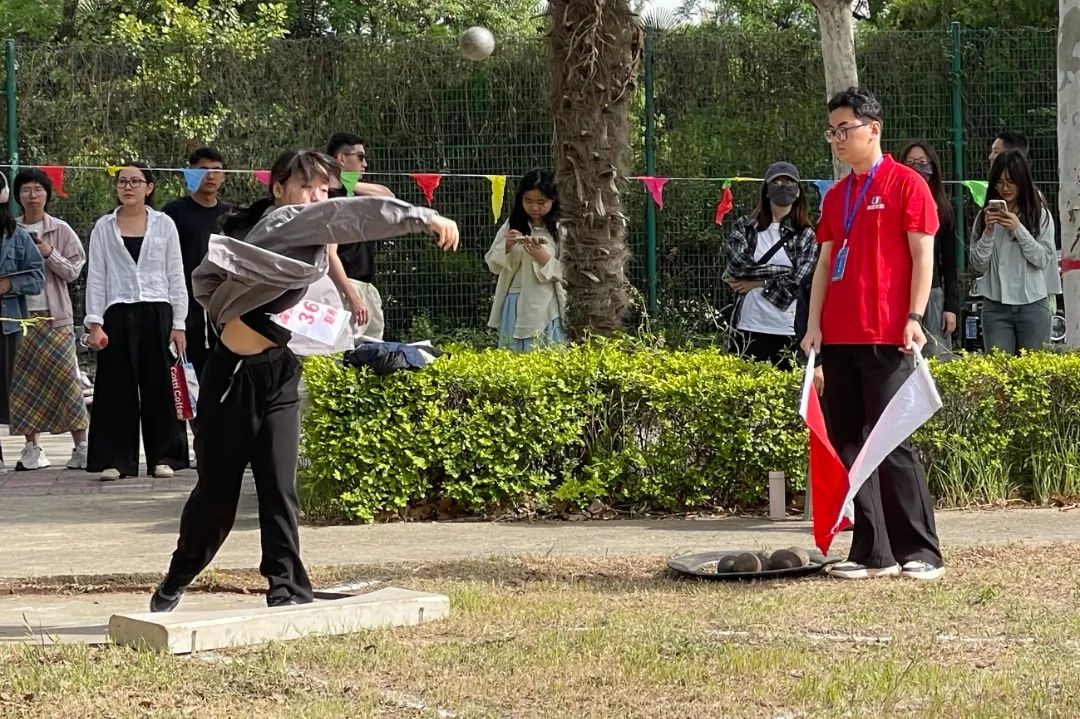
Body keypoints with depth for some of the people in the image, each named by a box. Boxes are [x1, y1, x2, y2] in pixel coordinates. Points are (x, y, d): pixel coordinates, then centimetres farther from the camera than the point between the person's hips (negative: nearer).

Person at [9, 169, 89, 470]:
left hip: (55, 316, -2)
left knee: (65, 378, -9)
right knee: (23, 383, 2)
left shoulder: (60, 230, 3)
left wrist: (49, 254, -13)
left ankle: (81, 446, -6)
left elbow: (73, 271, 0)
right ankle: (31, 448, 9)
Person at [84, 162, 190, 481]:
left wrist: (178, 323, 1)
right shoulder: (103, 228, 7)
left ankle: (163, 457, 9)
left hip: (156, 313, 0)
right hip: (118, 315, 0)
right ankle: (117, 459, 6)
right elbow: (95, 277, 6)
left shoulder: (164, 224, 6)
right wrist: (95, 322, -4)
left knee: (159, 386, 1)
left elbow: (175, 276, 7)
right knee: (117, 388, 0)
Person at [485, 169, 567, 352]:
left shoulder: (560, 229, -4)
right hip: (514, 306, 3)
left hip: (546, 309, -3)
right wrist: (506, 246, -10)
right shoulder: (511, 225, 6)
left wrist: (545, 259, -19)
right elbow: (493, 265, 7)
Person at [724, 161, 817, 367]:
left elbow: (797, 283, -5)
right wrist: (781, 271, -8)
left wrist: (755, 282, -5)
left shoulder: (806, 235, 5)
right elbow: (737, 264, -7)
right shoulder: (744, 227, 9)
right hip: (750, 326, 1)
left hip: (789, 328, -1)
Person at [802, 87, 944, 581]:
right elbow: (825, 263, 17)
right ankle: (872, 553, 8)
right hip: (838, 337, 7)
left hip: (885, 337, -7)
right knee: (847, 442, 4)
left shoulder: (905, 184, -2)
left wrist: (914, 317, -15)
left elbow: (923, 256, -6)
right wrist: (814, 325, 7)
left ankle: (921, 552, -1)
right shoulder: (835, 196, 17)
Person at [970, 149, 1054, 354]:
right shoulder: (985, 216, 6)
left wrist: (1019, 230, -13)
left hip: (1032, 304, -1)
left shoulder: (1040, 215, 3)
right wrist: (988, 231, -11)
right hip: (996, 305, 1)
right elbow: (978, 265, 2)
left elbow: (1044, 259, -4)